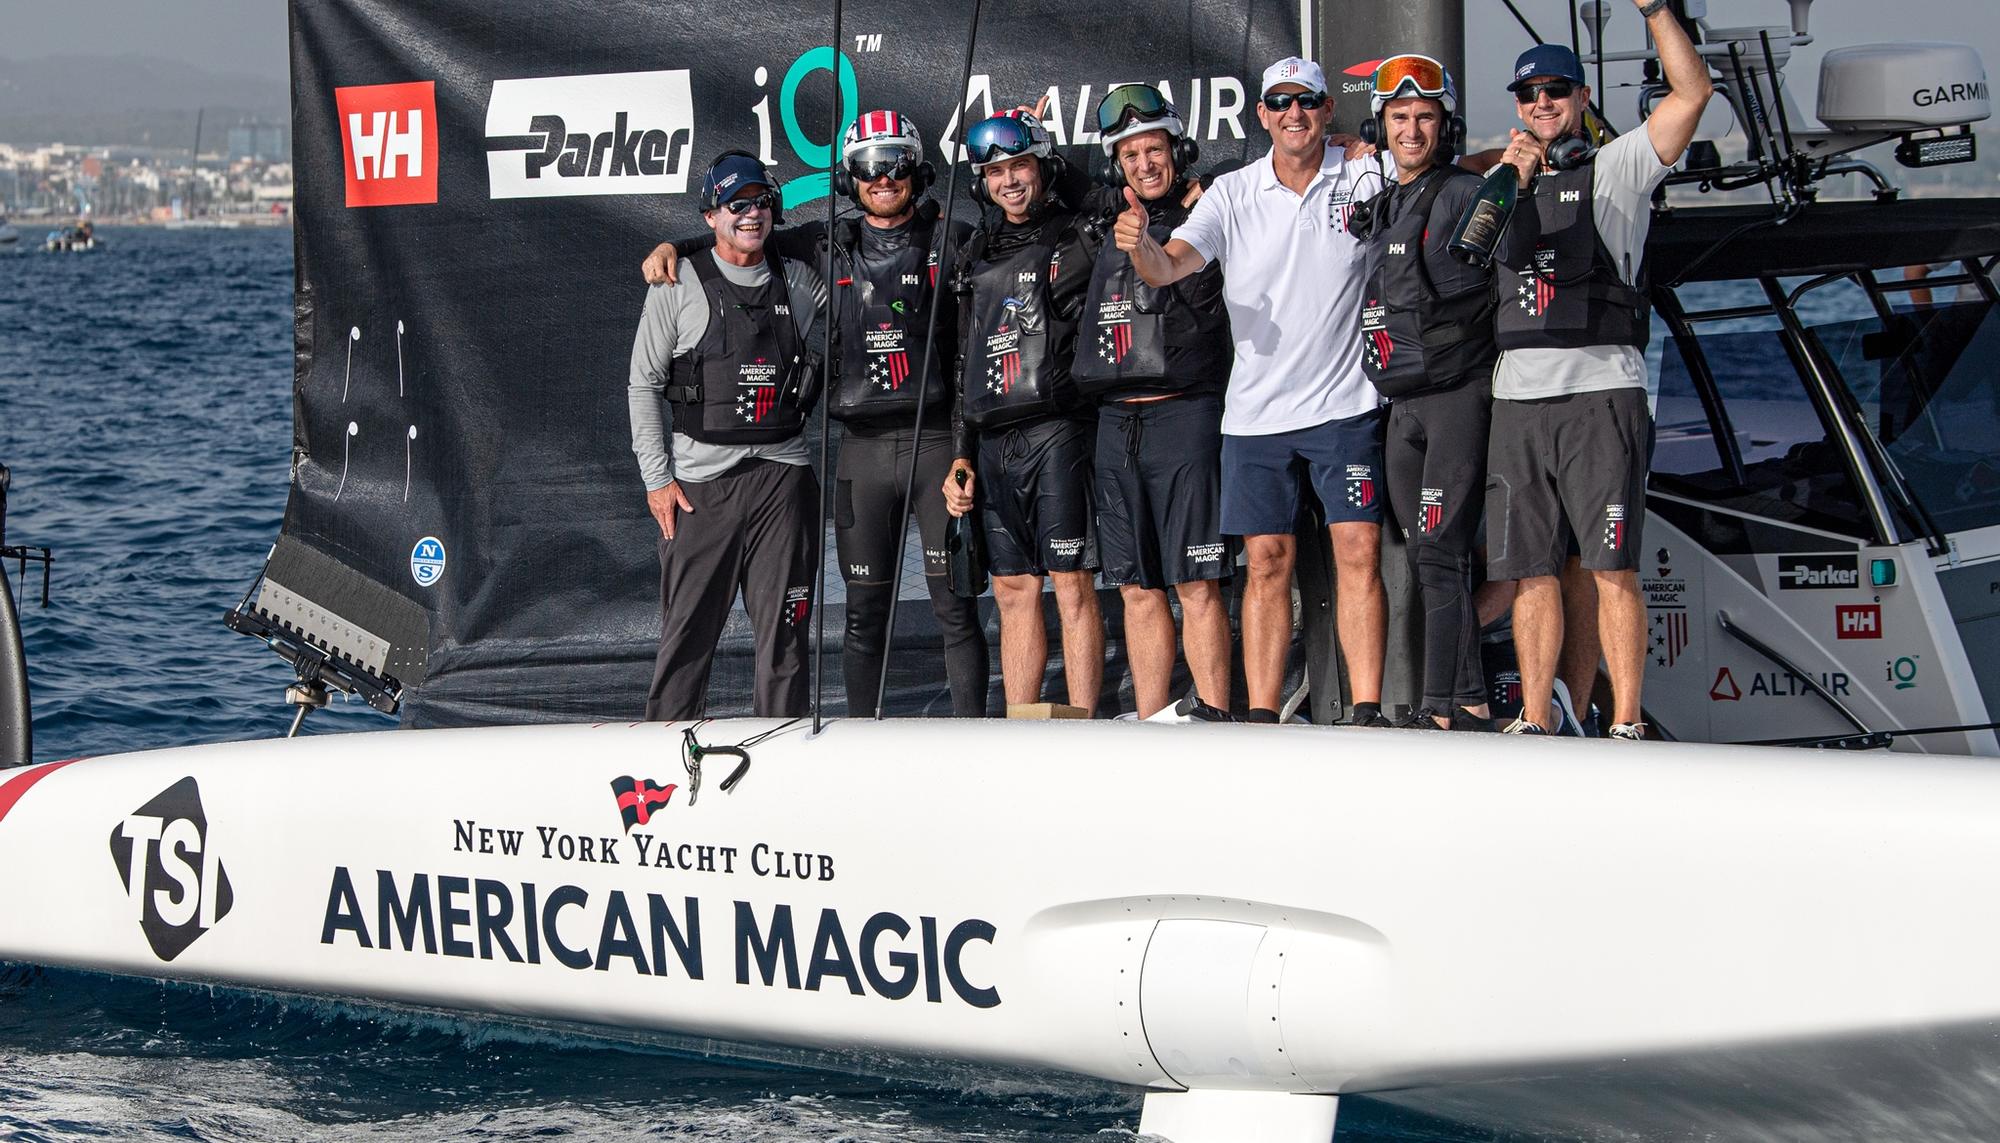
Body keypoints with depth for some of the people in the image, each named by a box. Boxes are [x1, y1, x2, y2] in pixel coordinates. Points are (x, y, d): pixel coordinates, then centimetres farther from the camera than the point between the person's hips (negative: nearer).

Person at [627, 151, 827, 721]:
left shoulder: (800, 282, 11)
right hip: (700, 479, -2)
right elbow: (643, 384, 3)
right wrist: (657, 477, -4)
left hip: (782, 476, 2)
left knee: (783, 628, 1)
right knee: (688, 628, -3)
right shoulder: (678, 285, 3)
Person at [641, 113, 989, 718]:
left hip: (937, 440, -2)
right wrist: (675, 246, 11)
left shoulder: (952, 242, 6)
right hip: (862, 447, 2)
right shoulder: (832, 244, 12)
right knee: (865, 613, 4)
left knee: (955, 607, -5)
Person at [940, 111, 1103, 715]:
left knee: (1071, 584, -7)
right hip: (992, 440, 6)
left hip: (1057, 431, -6)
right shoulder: (976, 256, 19)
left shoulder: (1076, 240, 1)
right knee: (1013, 591, 7)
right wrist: (960, 456, 16)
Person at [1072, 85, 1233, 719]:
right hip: (1115, 422, 6)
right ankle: (1150, 733, 12)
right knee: (1138, 589, 8)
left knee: (1197, 586, -8)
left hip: (1185, 412, -6)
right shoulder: (1103, 227, 15)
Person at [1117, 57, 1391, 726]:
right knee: (1267, 561, 4)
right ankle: (1262, 716, 6)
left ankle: (1368, 712, -6)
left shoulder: (1365, 180, 0)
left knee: (1359, 552, -7)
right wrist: (1140, 245, -32)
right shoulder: (1233, 195, 1)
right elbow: (1168, 267, -11)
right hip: (1254, 412, 2)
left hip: (1344, 404, -1)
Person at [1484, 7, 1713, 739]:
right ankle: (1535, 723, 10)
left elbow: (1692, 91, -3)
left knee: (1612, 568, -9)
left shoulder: (1614, 170, 6)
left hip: (1601, 390, -5)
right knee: (1532, 570, 5)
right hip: (1518, 397, 5)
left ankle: (1626, 726, -9)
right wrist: (1505, 172, 5)